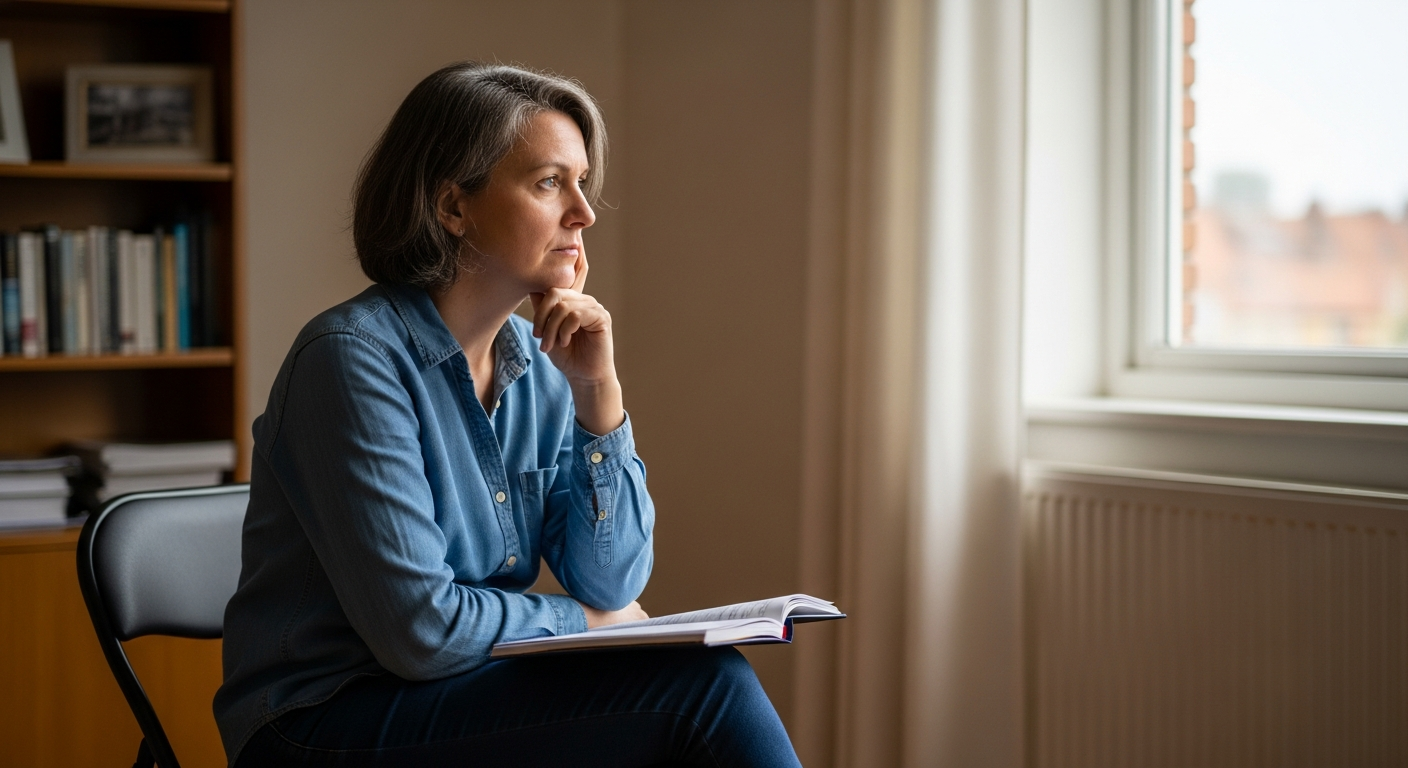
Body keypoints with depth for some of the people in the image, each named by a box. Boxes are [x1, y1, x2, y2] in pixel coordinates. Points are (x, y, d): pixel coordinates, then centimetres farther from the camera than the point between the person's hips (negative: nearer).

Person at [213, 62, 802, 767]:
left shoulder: (537, 365, 5)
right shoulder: (355, 358, -17)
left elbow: (612, 585, 3)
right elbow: (420, 629, -21)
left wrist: (598, 390, -6)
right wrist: (583, 624, -5)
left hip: (475, 697, 7)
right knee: (702, 684, -21)